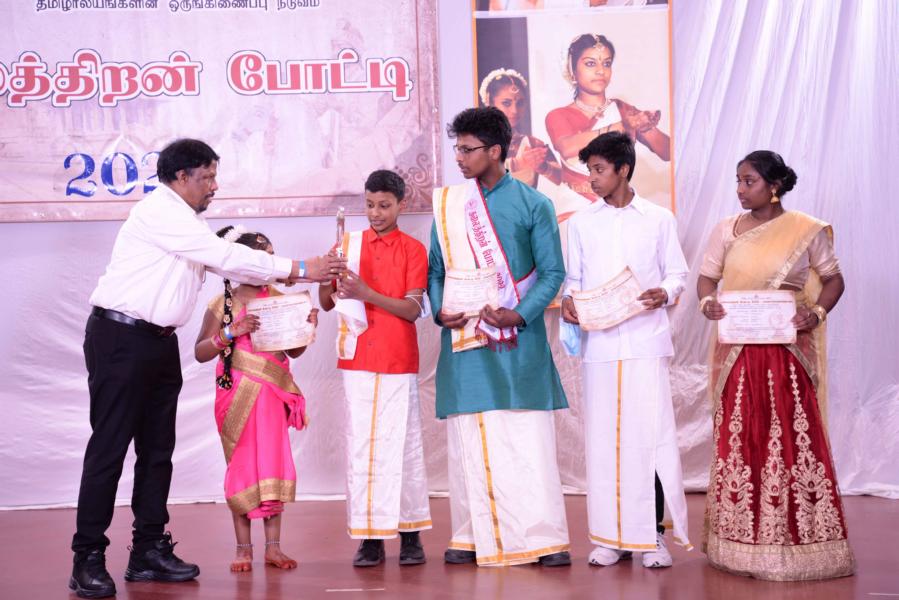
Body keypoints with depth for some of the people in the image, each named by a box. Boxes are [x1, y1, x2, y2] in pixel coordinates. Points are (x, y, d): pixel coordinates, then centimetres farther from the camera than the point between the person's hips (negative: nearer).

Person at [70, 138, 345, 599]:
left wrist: (292, 275, 7)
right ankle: (88, 560, -3)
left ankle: (149, 552, 16)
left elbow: (227, 262, 15)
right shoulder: (158, 212, -13)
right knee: (109, 446, -8)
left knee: (157, 448, 9)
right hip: (120, 337, -10)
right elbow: (226, 257, -18)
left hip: (160, 341, 10)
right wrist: (298, 269, -15)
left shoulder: (189, 223, 18)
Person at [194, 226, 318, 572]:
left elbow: (294, 350, 9)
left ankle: (273, 546, 12)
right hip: (237, 397, -2)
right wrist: (231, 332, -20)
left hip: (271, 396, 3)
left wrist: (307, 328, -10)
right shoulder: (222, 305, -5)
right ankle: (244, 548, 13)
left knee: (273, 466, 4)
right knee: (242, 468, 4)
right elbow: (200, 353, -7)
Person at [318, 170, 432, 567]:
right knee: (361, 445, 0)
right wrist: (325, 278, -12)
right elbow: (326, 303, 9)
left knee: (403, 444, 0)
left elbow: (413, 309, -8)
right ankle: (369, 536, 3)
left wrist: (366, 293, -20)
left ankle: (410, 534, 8)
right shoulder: (348, 244, 9)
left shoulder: (412, 249, 2)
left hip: (399, 361, -2)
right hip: (358, 359, 2)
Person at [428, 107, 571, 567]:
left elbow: (553, 272, -1)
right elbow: (435, 270, 12)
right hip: (464, 339, 3)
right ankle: (472, 536, 12)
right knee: (468, 439, 5)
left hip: (518, 340, -3)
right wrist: (440, 310, -6)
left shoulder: (532, 204, 1)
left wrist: (520, 314, -15)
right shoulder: (448, 205, 10)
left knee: (529, 440, -4)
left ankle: (545, 537, 0)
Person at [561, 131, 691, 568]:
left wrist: (664, 293, -13)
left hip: (645, 340, -2)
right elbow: (573, 278, 14)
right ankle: (612, 536, 11)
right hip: (599, 342, 2)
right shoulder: (581, 223, 11)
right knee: (603, 436, 3)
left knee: (650, 434, -5)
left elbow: (677, 273, 7)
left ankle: (653, 534, 3)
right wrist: (568, 300, -6)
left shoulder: (659, 219, 5)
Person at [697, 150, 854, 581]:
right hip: (738, 350, 2)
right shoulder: (726, 230, 7)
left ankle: (798, 542, 3)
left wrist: (817, 312, -13)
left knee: (794, 440, -4)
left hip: (789, 350, -2)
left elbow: (834, 279, 5)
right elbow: (706, 278, 9)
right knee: (739, 440, 4)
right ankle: (741, 541, 12)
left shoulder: (808, 231, 0)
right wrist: (707, 302, -13)